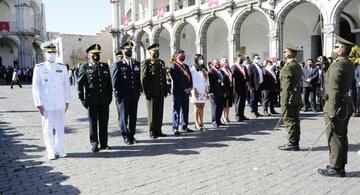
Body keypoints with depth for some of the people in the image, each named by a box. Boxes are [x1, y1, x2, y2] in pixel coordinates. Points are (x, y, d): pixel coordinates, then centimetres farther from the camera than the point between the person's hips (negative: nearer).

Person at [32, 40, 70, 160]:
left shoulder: (62, 67, 6)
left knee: (60, 127, 8)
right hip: (46, 104, -2)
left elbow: (66, 85, 8)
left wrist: (67, 101, 5)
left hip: (60, 104, 2)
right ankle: (51, 152, 15)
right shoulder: (39, 68, 0)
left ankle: (60, 150, 19)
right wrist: (38, 104, -7)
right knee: (48, 128, 4)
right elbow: (35, 87, -1)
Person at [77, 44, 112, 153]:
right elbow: (80, 84, 0)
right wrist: (82, 99, -5)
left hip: (104, 101, 3)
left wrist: (110, 97, 8)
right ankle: (94, 144, 17)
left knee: (104, 123, 8)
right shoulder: (84, 68, 1)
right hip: (91, 101, -3)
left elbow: (109, 83, 13)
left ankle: (103, 143, 20)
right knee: (93, 123, 5)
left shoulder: (105, 66, 11)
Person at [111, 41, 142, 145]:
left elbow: (139, 79, 13)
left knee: (133, 116, 9)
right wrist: (117, 94, -8)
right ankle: (126, 136, 14)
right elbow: (115, 81, -4)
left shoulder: (137, 64, 12)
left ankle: (131, 135, 21)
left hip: (134, 95, 4)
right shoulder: (117, 64, -1)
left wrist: (139, 91, 7)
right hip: (123, 95, -4)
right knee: (123, 116, 2)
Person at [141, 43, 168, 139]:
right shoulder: (146, 63, -6)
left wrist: (165, 90, 11)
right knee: (152, 113, 3)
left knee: (159, 112, 11)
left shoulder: (161, 62, 15)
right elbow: (143, 79, -10)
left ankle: (158, 130, 21)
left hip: (160, 93, 6)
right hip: (151, 93, -6)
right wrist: (146, 92, -14)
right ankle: (152, 132, 13)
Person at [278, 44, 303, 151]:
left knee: (289, 120, -4)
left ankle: (292, 143, -1)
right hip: (297, 96, 9)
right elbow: (298, 82, 16)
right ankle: (295, 142, 19)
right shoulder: (298, 66, 15)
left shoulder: (287, 67, -14)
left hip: (289, 96, -9)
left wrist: (285, 100, -17)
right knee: (295, 120, 12)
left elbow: (287, 85, -18)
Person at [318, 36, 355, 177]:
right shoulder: (349, 64, 12)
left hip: (336, 105, -10)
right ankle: (340, 166, 25)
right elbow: (347, 86, 15)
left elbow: (334, 91, -22)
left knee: (334, 138, -1)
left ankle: (336, 168, 7)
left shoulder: (336, 65, -18)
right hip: (346, 105, 10)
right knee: (342, 137, 15)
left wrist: (333, 112, -21)